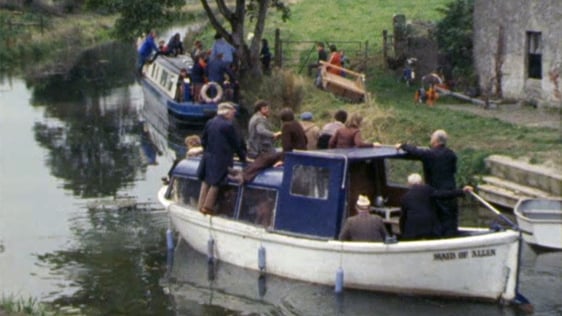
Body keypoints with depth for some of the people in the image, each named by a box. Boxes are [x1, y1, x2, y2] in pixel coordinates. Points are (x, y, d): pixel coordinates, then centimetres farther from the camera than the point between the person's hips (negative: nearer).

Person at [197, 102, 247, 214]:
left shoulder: (209, 123, 5)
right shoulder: (228, 126, -15)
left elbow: (203, 140, 13)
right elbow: (237, 143, -7)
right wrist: (242, 157, 5)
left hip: (208, 157, 7)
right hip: (221, 159, -7)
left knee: (206, 181, 16)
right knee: (216, 183, 2)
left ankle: (201, 205, 21)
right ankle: (208, 207, 5)